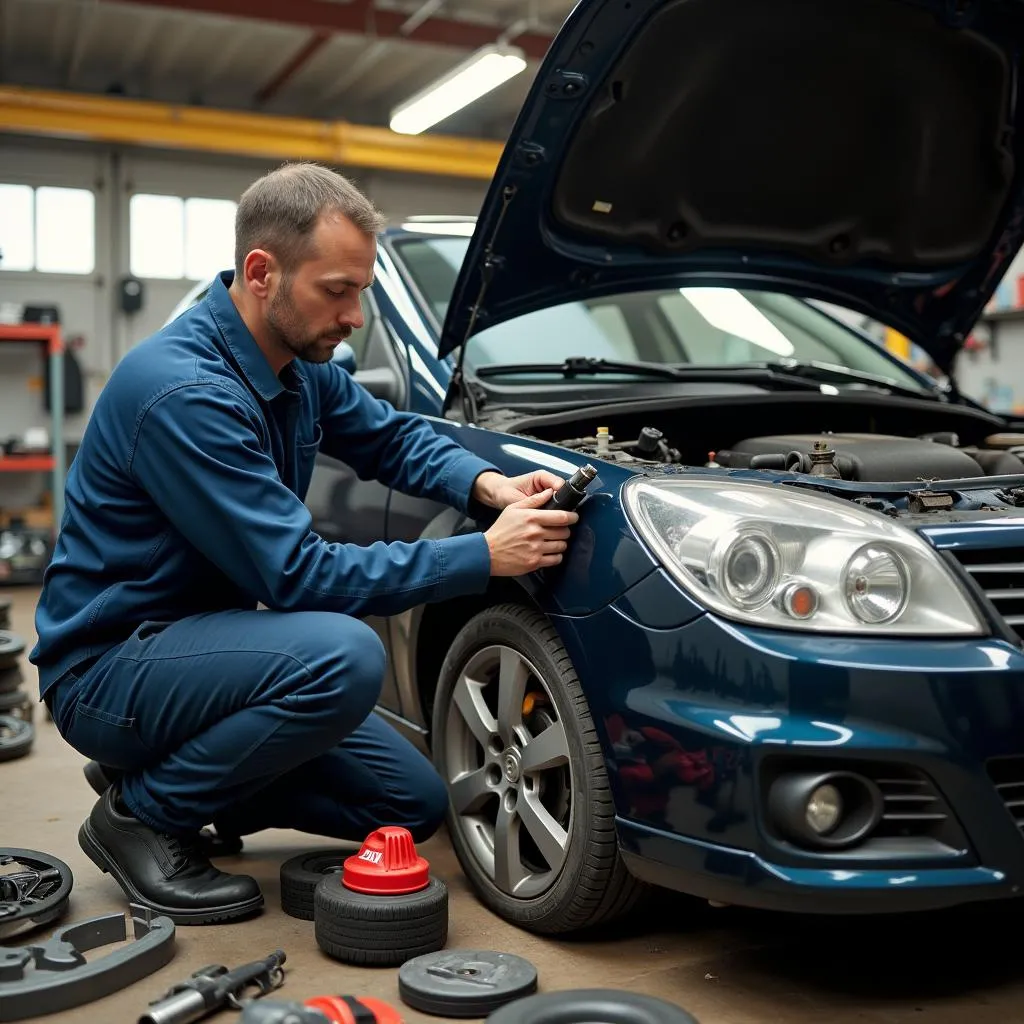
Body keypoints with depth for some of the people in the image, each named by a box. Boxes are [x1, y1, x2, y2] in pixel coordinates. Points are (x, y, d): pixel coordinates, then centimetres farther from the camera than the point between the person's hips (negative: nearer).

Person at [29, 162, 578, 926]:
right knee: (344, 655, -35)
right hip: (106, 669, -8)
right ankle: (144, 812, -10)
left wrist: (487, 484, -8)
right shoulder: (183, 394, -28)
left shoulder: (302, 363, -1)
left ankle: (175, 776, 16)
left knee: (417, 806, 4)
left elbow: (392, 436, 13)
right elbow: (299, 576, -28)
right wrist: (485, 556, -27)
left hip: (198, 636, 8)